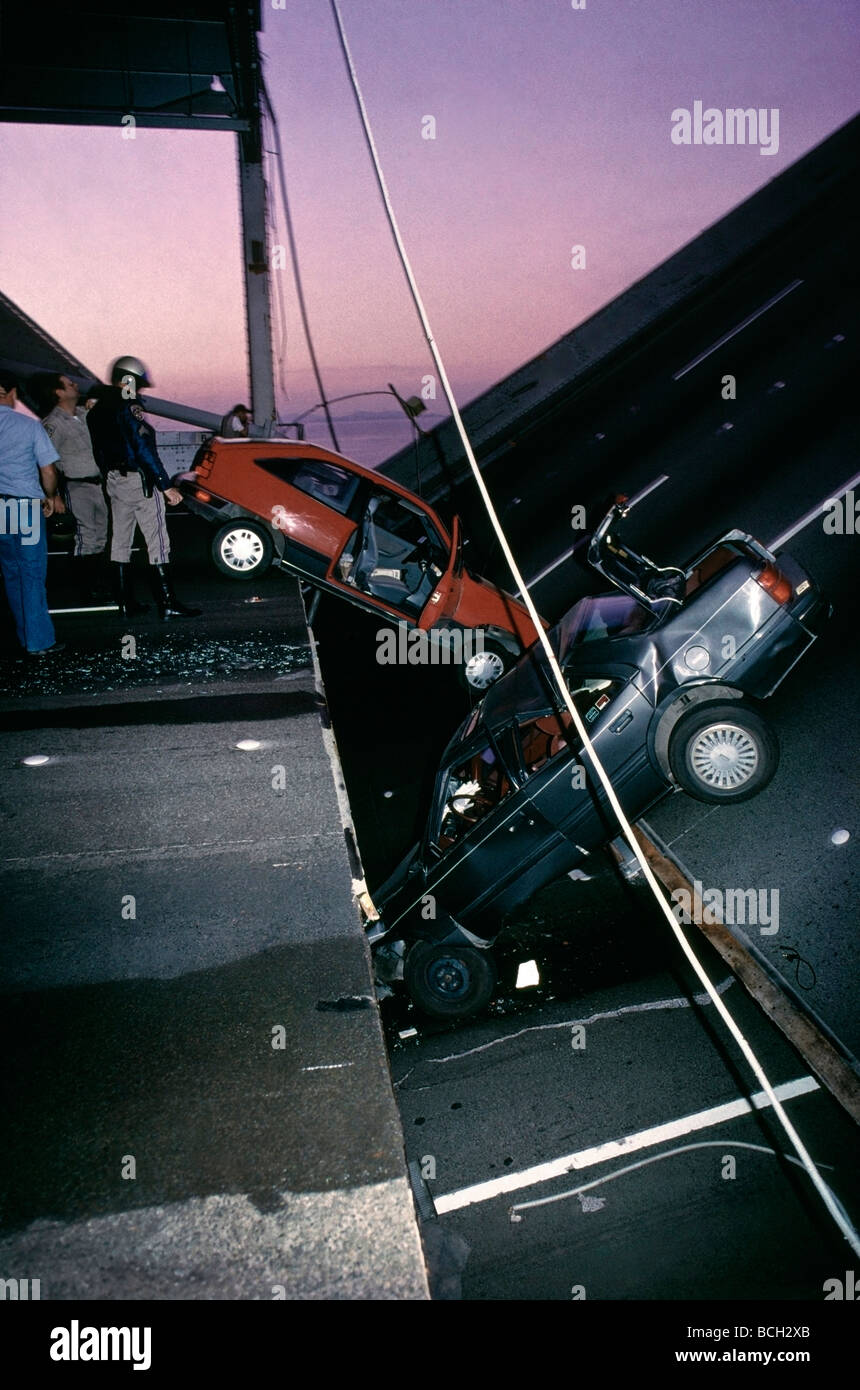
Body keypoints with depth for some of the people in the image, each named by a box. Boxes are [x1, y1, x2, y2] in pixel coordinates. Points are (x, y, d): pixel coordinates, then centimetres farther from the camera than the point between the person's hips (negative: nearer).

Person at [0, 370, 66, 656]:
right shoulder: (29, 425, -9)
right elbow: (48, 471, -7)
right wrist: (51, 497, 12)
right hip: (26, 506, -4)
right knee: (32, 575, 1)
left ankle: (26, 637, 21)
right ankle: (39, 641, 3)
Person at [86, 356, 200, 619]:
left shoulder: (96, 411, 11)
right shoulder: (129, 408, -15)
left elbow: (100, 452, 15)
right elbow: (145, 450, -21)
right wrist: (166, 486, -19)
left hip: (114, 481, 9)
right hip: (138, 480, -9)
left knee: (120, 541, 11)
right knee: (157, 542, -5)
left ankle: (126, 602, 16)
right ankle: (167, 603, -5)